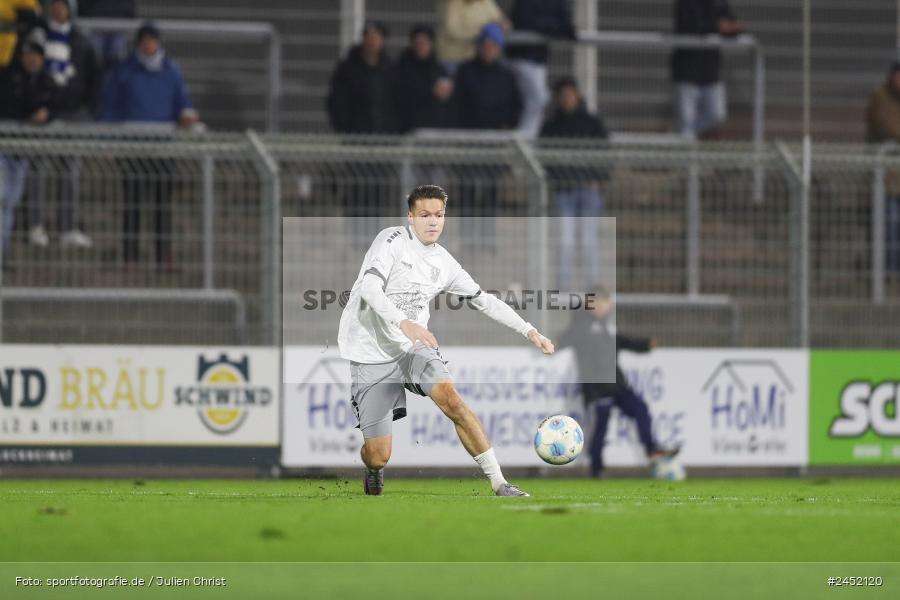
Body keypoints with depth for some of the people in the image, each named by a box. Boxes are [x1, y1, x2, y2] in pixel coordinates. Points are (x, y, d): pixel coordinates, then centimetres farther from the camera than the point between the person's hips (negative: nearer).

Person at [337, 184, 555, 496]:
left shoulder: (444, 263, 8)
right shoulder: (393, 240, -9)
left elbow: (484, 300, 18)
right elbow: (370, 288, -22)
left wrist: (529, 331, 12)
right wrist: (404, 323, -37)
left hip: (411, 348, 4)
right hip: (371, 355, -4)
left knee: (451, 398, -26)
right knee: (378, 456, -7)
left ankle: (499, 483, -25)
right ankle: (374, 472, 33)